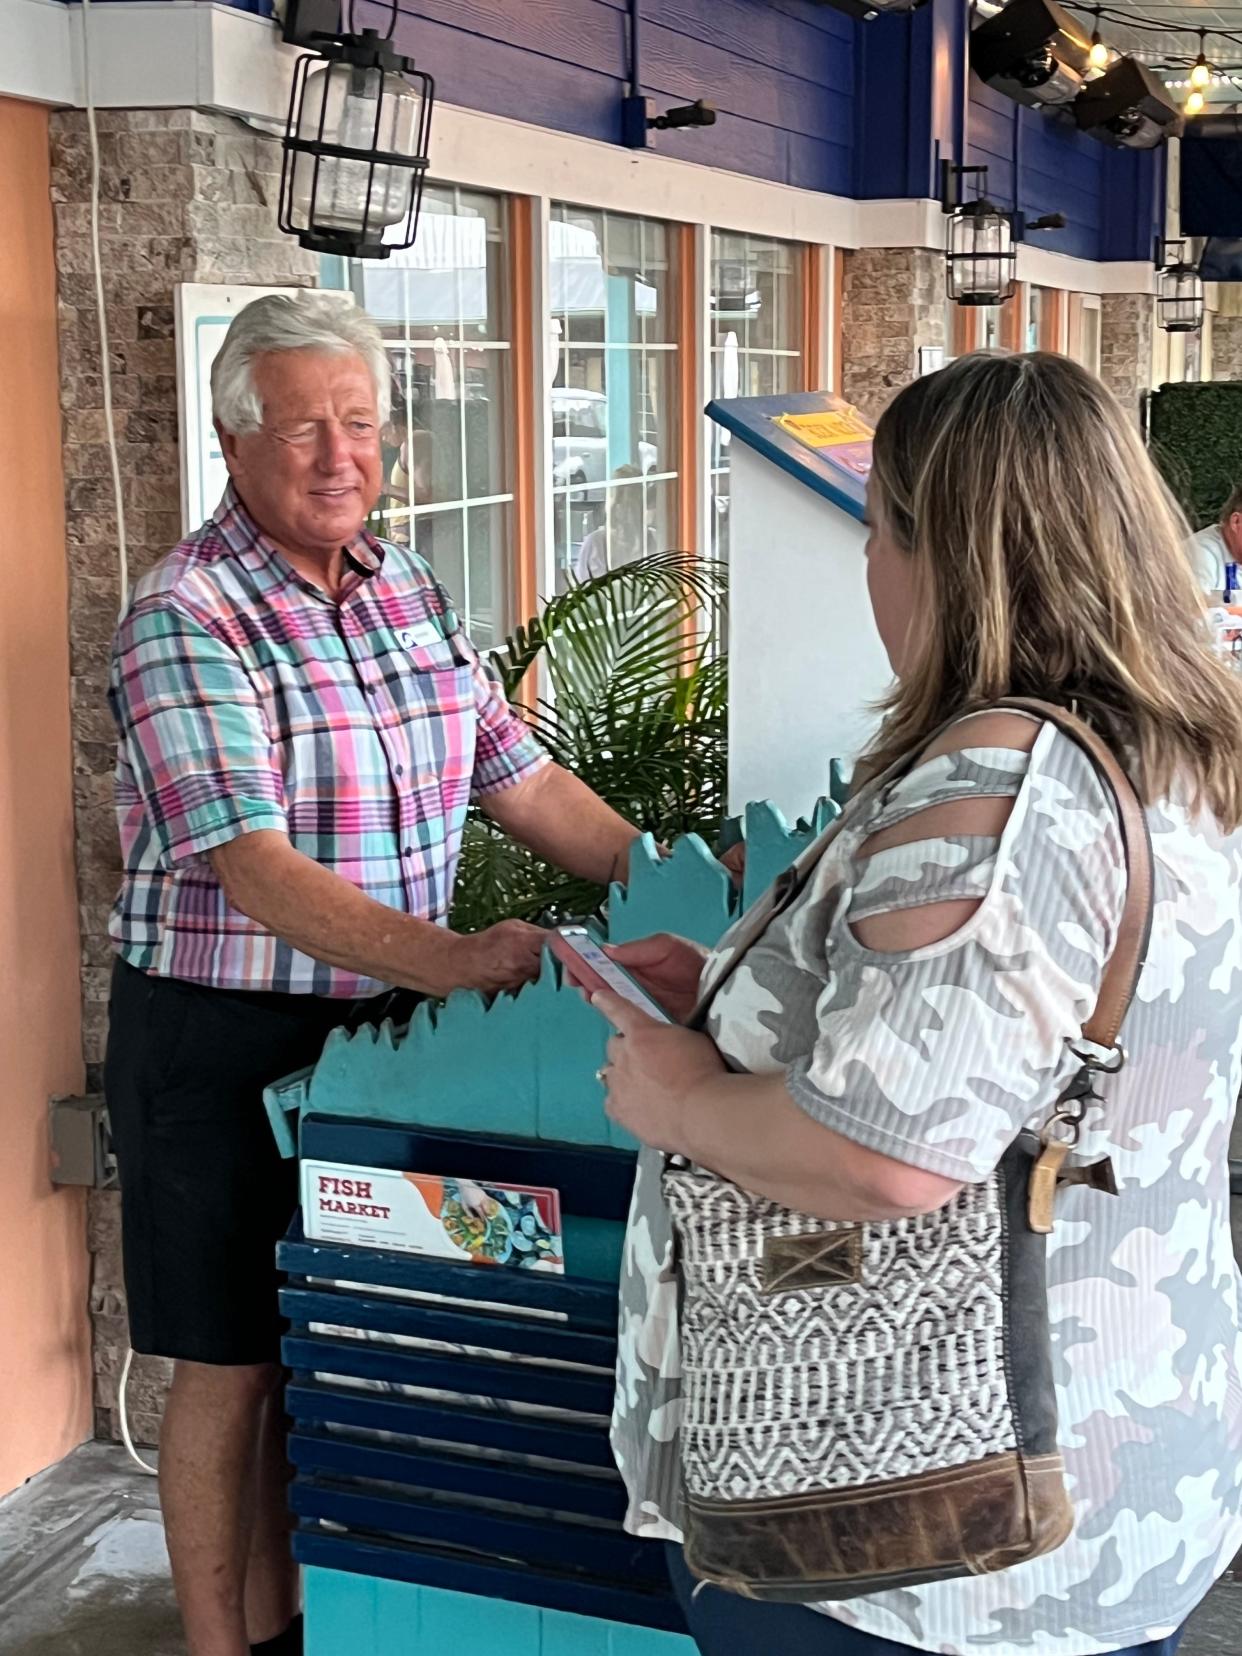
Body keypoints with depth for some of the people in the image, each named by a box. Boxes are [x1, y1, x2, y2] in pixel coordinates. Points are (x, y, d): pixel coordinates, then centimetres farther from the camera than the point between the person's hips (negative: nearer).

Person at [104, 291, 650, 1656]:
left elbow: (519, 776, 9)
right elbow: (253, 867, -28)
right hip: (221, 1040, -6)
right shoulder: (186, 620, -18)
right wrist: (449, 961, -38)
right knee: (229, 1369, 7)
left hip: (372, 1022, 7)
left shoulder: (406, 590, 5)